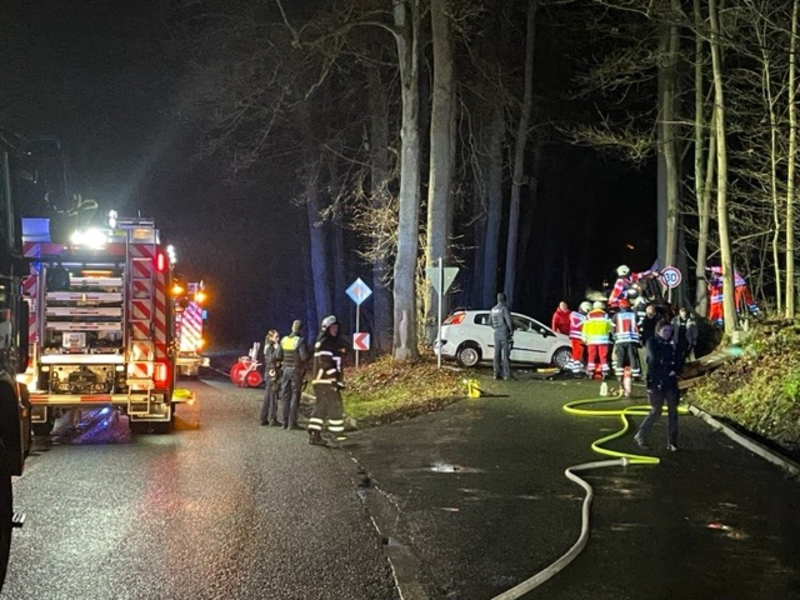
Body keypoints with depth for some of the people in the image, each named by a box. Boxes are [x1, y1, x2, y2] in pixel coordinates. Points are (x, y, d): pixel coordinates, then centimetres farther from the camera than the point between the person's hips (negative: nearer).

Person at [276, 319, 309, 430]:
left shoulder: (284, 340, 3)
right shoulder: (300, 340, -13)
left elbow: (279, 356, 6)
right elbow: (304, 357, -20)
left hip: (285, 370, 5)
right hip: (296, 371, -5)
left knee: (285, 396, 11)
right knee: (295, 396, 0)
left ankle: (285, 422, 12)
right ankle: (292, 423, -3)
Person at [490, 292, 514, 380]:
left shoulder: (493, 309, 8)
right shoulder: (504, 308, -13)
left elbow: (490, 321, 17)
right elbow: (509, 321, -18)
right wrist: (511, 331, -4)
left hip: (497, 334, 6)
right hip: (505, 334, -6)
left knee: (497, 354, 8)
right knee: (506, 354, -4)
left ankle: (497, 374, 9)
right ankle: (507, 374, -5)